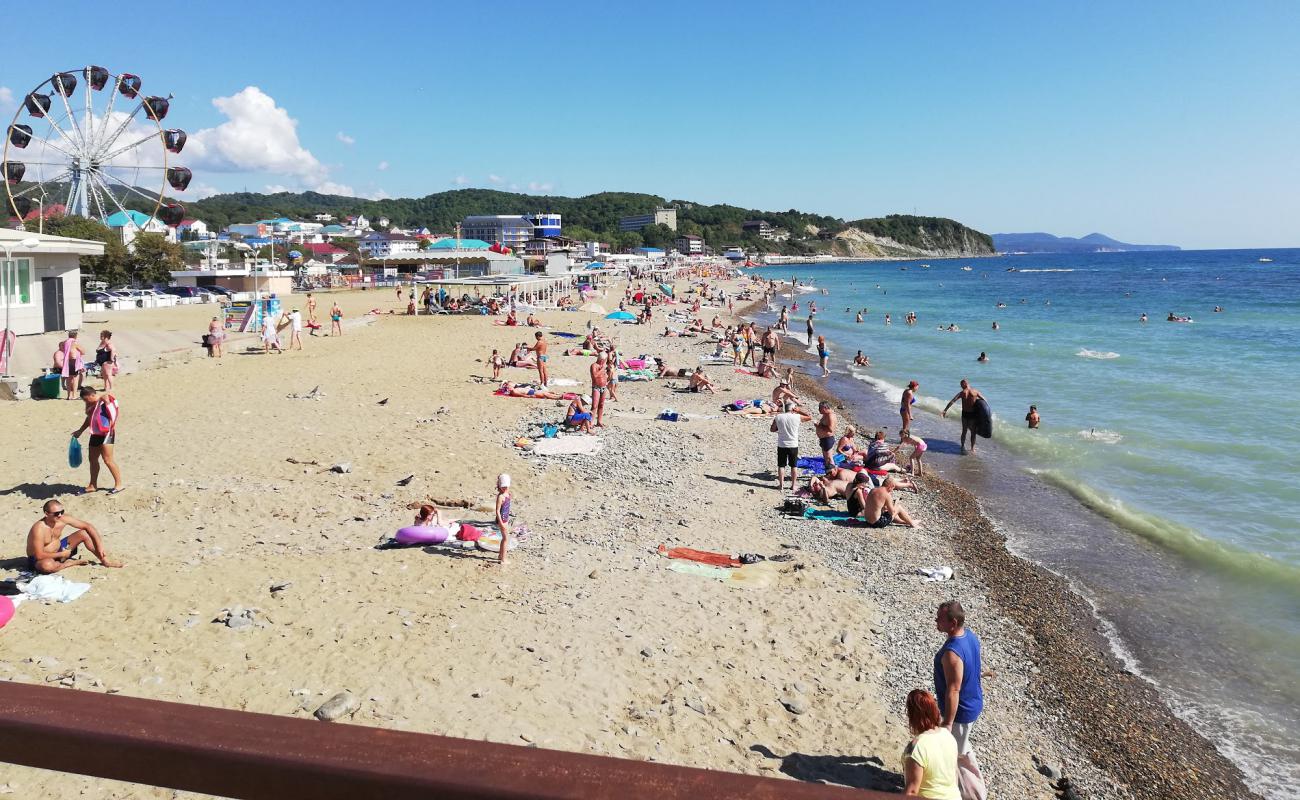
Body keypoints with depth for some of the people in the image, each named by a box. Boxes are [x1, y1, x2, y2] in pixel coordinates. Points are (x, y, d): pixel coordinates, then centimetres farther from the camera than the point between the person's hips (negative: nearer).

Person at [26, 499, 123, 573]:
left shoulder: (63, 519, -14)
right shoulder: (39, 529, -31)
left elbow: (88, 526, -7)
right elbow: (39, 555, -31)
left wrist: (100, 545, -13)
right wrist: (62, 554, -20)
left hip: (58, 549, 6)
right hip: (40, 559, -6)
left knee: (84, 533, -6)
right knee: (47, 565, -42)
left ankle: (105, 561, 3)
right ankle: (70, 563, -9)